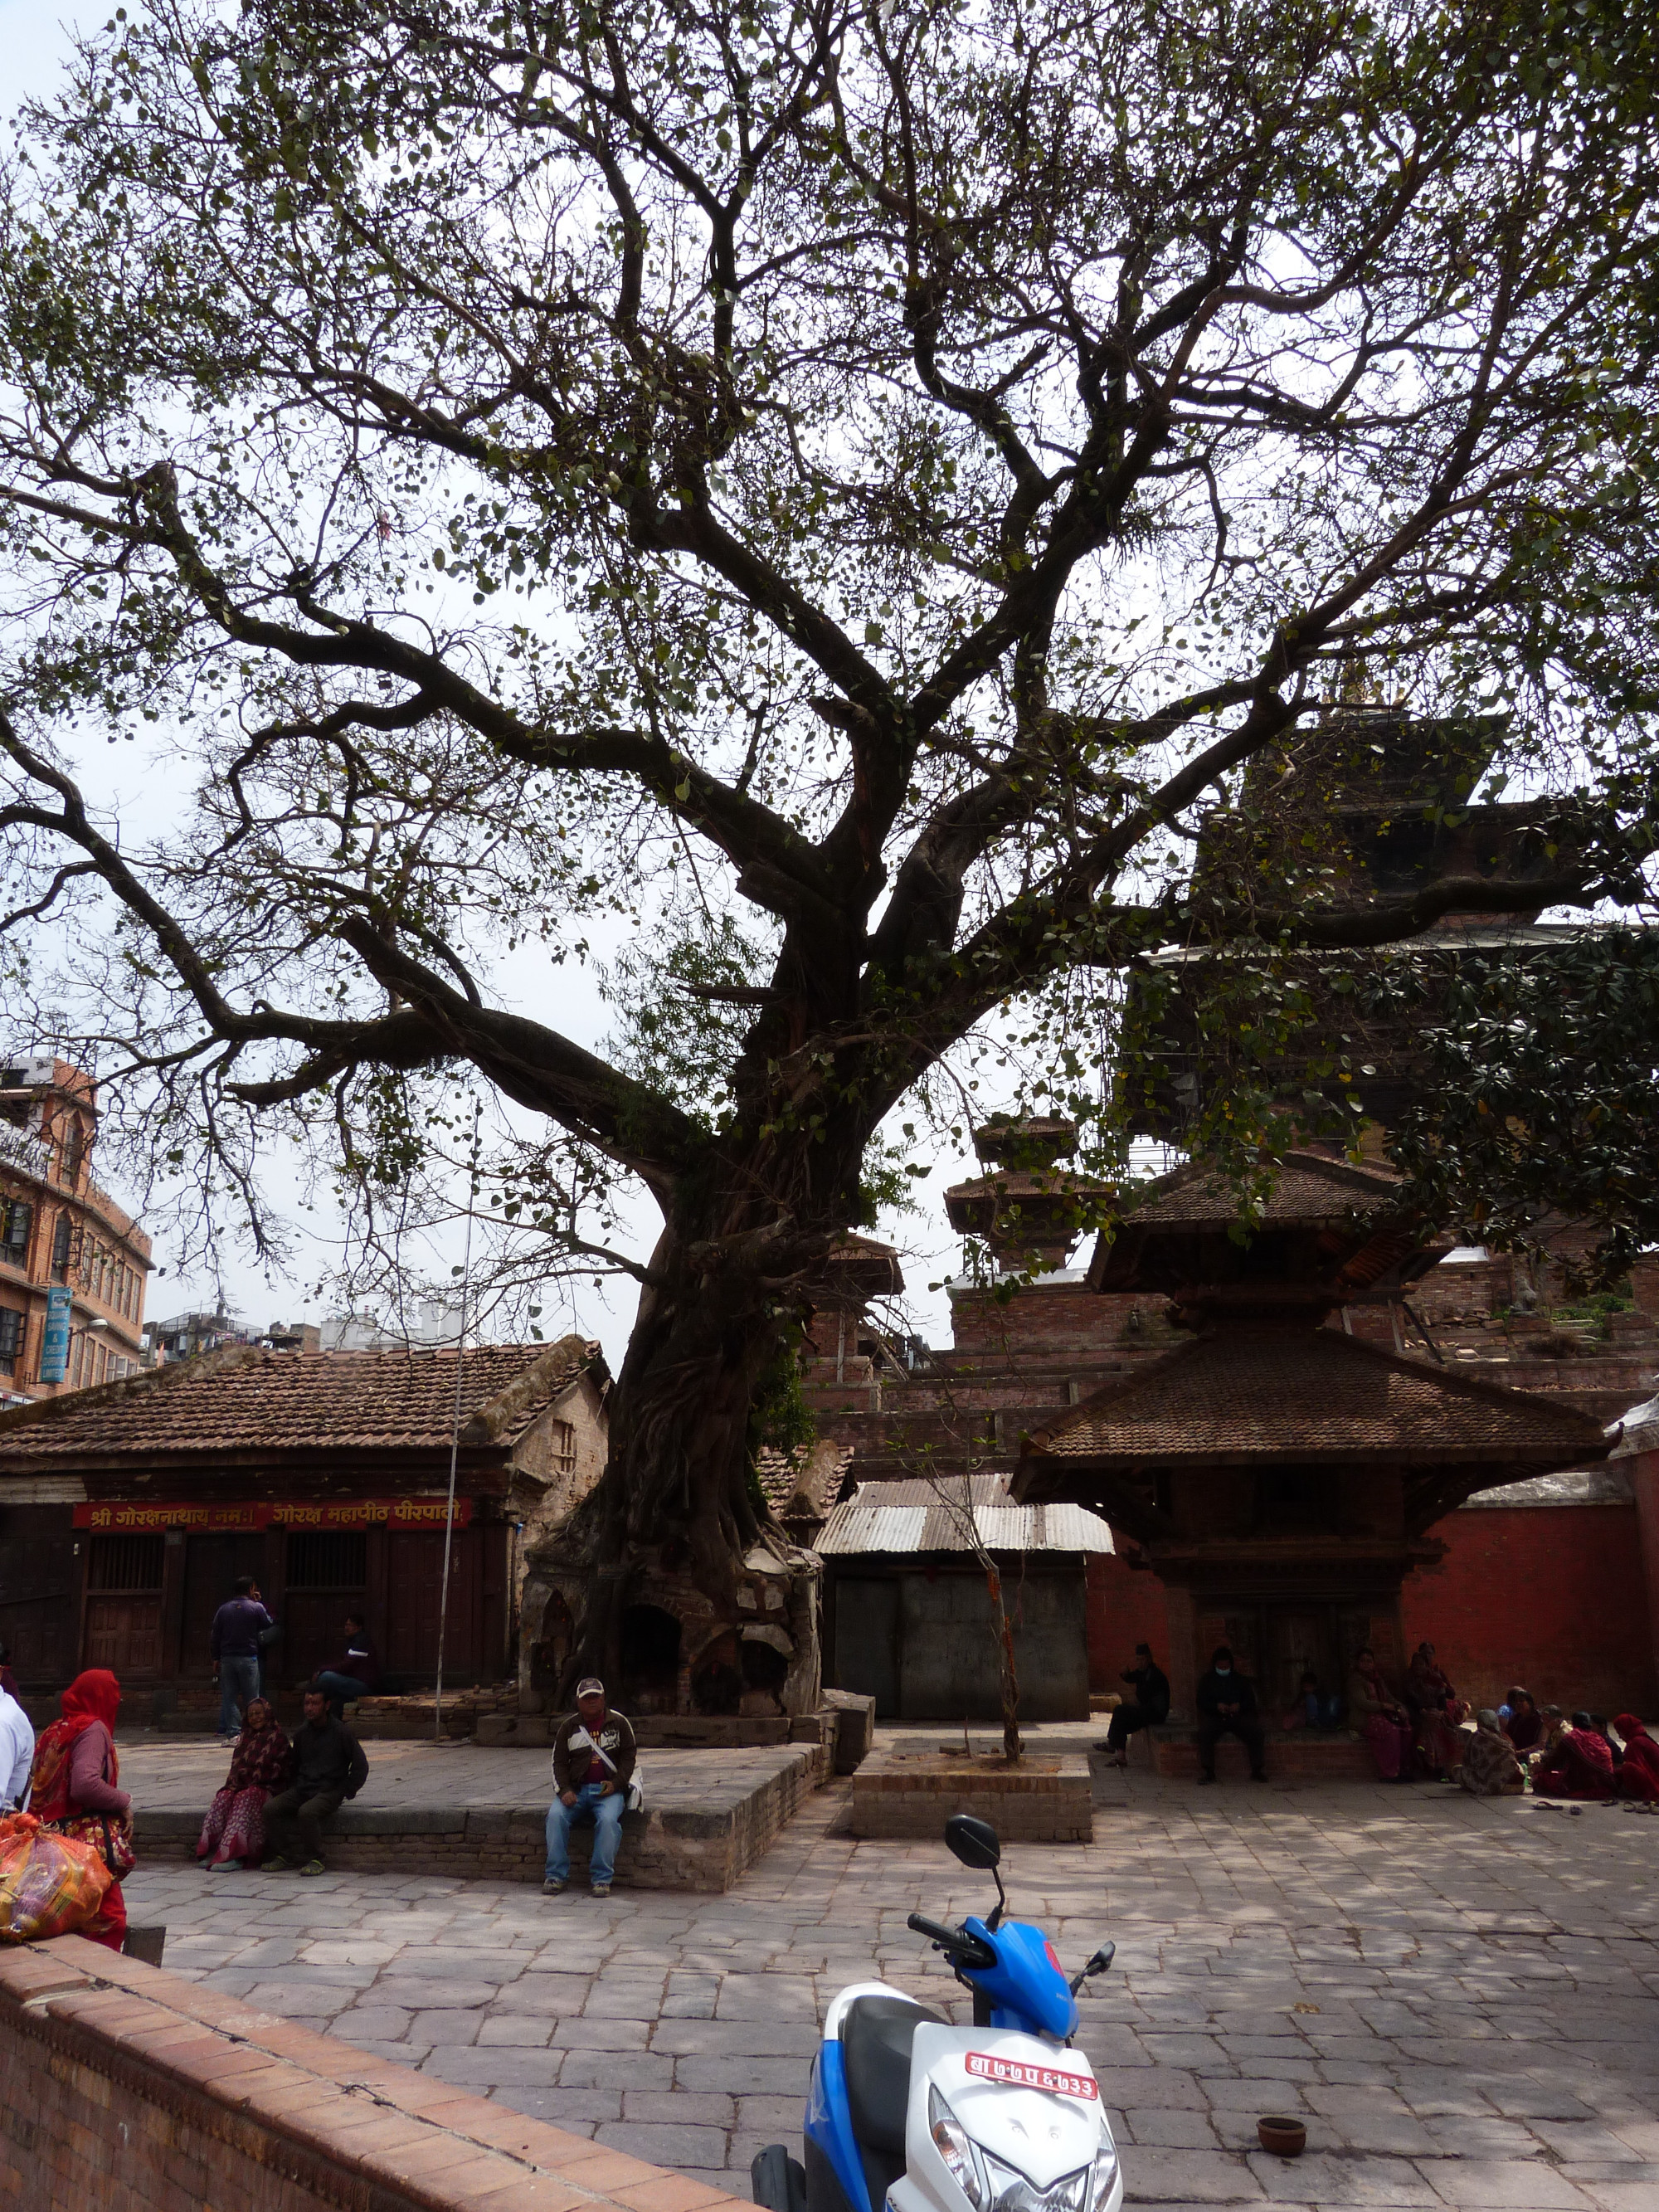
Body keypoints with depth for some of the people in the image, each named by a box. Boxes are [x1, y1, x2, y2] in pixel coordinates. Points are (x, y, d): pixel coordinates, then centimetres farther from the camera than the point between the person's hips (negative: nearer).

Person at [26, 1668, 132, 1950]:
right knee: (108, 1918, -4)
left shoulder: (55, 1729, 13)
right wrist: (123, 1801, -11)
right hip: (89, 1842, -9)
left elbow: (38, 1784, 16)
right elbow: (85, 1785, -25)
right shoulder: (93, 1729, -12)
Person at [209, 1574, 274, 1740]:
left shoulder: (224, 1609, 7)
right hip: (248, 1658, -3)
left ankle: (233, 1733, 1)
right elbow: (270, 1624, 9)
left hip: (227, 1658, 3)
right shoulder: (256, 1608, -5)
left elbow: (215, 1637, 7)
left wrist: (216, 1658, 13)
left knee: (229, 1697, 6)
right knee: (252, 1698, 3)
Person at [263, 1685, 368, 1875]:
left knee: (306, 1812, -34)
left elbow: (361, 1767, -3)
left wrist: (345, 1793, -7)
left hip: (329, 1791, -6)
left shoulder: (341, 1732, -7)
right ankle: (286, 1855, -2)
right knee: (271, 1808, -16)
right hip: (302, 1788, 6)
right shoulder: (301, 1733, 9)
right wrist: (292, 1787, 11)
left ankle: (316, 1860, -16)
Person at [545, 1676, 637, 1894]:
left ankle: (601, 1878, -22)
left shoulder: (618, 1723, 6)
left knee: (608, 1819, -31)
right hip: (576, 1788, 2)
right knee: (556, 1815, -25)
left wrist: (616, 1783, -9)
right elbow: (558, 1762, 9)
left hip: (609, 1789, -2)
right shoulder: (568, 1726, 10)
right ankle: (556, 1874, -15)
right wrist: (564, 1790, -8)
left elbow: (629, 1756, 6)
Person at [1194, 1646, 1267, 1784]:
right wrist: (1217, 1706, -17)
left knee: (1255, 1732, -26)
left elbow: (1251, 1701, 10)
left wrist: (1240, 1706, -13)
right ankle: (1207, 1772, -25)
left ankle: (1258, 1770, -18)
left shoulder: (1240, 1680, 18)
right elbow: (1202, 1702, 2)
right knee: (1204, 1733, -31)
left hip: (1238, 1716, 1)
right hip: (1215, 1718, -1)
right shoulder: (1207, 1680, 14)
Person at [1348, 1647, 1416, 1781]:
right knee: (1392, 1731, -31)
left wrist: (1399, 1708, 0)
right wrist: (1385, 1706, -17)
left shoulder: (1377, 1677, 20)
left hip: (1381, 1715, 7)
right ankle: (1389, 1773, -24)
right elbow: (1362, 1703, -15)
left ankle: (1404, 1770, -16)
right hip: (1365, 1720, -7)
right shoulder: (1355, 1679, -5)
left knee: (1406, 1728, -18)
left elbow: (1389, 1697, 21)